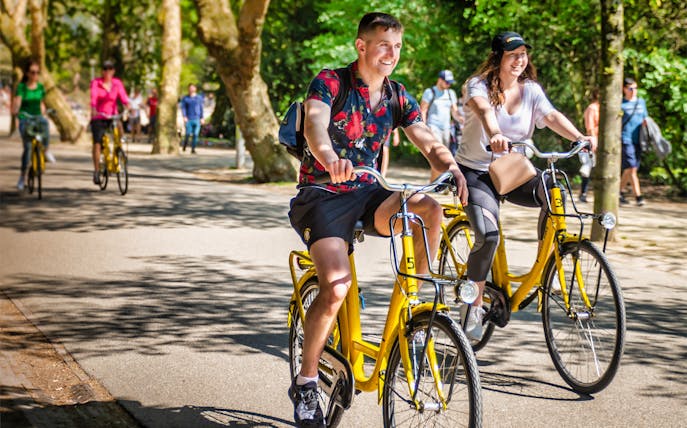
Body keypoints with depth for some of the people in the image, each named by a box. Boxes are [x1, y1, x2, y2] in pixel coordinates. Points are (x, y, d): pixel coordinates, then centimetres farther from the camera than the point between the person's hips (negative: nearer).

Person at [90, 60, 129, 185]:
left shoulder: (117, 83, 2)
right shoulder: (96, 83, -5)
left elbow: (123, 96, -12)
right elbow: (93, 97, -20)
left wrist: (128, 107, -33)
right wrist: (93, 109, -40)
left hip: (112, 116, 2)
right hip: (98, 117, -2)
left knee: (119, 126, -28)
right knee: (97, 143, -11)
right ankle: (96, 171, -6)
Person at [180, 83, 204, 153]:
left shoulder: (199, 98, 11)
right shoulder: (185, 98, 6)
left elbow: (201, 108, 12)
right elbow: (183, 108, 0)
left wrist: (202, 118, 5)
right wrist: (184, 116, -14)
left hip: (197, 119, 1)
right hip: (188, 119, -1)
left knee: (195, 134, -5)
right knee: (188, 134, -9)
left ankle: (193, 149, 1)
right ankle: (184, 145, 17)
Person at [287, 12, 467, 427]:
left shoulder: (398, 98, 5)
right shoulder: (330, 82, -11)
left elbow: (429, 143, -4)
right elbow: (315, 124, -31)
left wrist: (452, 168, -28)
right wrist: (329, 157, -54)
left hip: (366, 192, 5)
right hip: (322, 194, -5)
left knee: (430, 208, -25)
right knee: (336, 286, -26)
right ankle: (305, 382, -9)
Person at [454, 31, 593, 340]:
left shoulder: (531, 90, 3)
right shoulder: (479, 85, -9)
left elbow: (552, 116, -14)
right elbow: (483, 109, -32)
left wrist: (579, 137, -35)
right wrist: (495, 134, -56)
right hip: (476, 172, -4)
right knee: (488, 235, -26)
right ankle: (474, 305, -6)